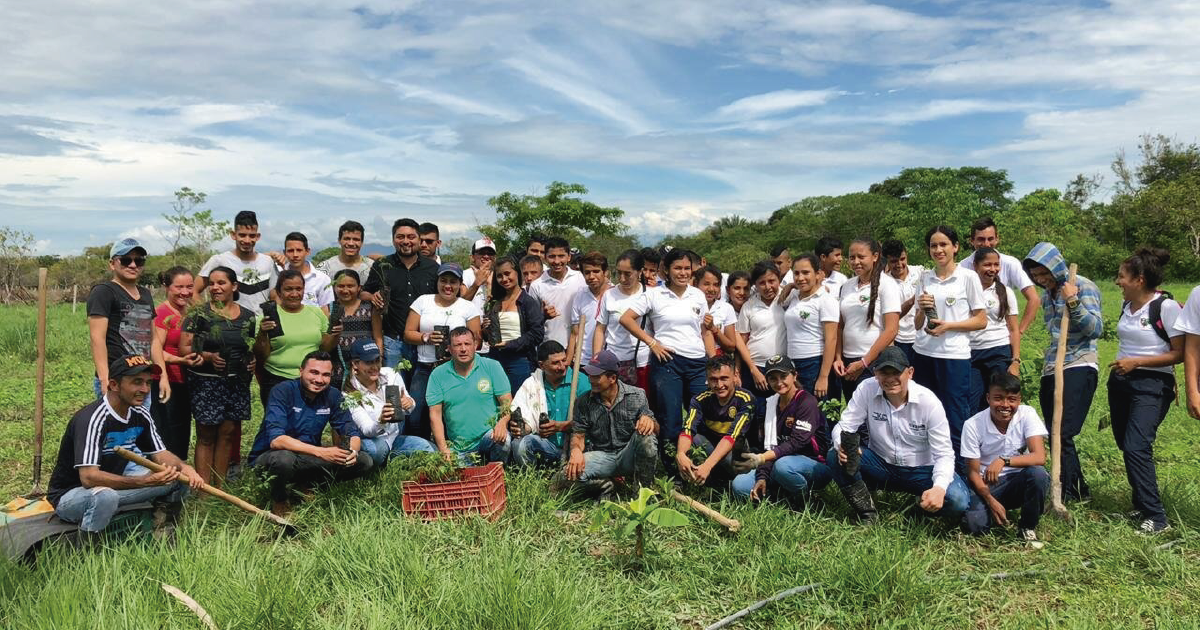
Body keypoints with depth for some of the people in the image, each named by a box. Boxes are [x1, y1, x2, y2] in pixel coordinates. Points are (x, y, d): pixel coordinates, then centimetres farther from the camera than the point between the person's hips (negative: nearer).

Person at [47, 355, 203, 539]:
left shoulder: (140, 415, -2)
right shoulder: (93, 419, -27)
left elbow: (161, 454, 4)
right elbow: (88, 477, -34)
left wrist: (183, 467, -20)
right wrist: (146, 481, -41)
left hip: (112, 483, 7)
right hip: (69, 495, -7)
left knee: (178, 475, -4)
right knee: (106, 496, -40)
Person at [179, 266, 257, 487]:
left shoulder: (248, 317, 8)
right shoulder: (199, 314, -2)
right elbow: (184, 347, -7)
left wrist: (254, 360, -1)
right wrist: (207, 356, -21)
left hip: (237, 383, 3)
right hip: (207, 383, -3)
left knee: (227, 434, 8)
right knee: (206, 436, 1)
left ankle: (220, 488, 18)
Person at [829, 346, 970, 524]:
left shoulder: (928, 401, -17)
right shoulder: (866, 390, -14)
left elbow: (944, 454, -16)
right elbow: (843, 427, -10)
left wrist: (939, 488, -37)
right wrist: (842, 445, -37)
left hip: (920, 470, -1)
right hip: (881, 465, 1)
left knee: (958, 500, -29)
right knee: (835, 456, -25)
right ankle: (866, 512, -8)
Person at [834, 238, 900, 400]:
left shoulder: (886, 284, -5)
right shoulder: (846, 286, 11)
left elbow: (891, 330, -11)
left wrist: (864, 362, -12)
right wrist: (838, 357, 2)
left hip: (874, 362, -5)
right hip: (847, 363, 5)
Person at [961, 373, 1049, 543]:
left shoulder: (1027, 414, -13)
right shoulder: (973, 425, -14)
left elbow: (1040, 457, -23)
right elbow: (973, 472, -9)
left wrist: (1004, 460, -36)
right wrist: (991, 501, -21)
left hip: (1018, 481, 1)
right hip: (986, 485, -1)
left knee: (1038, 473, -33)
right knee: (973, 522, -28)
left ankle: (1028, 527, -7)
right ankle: (1000, 510, 10)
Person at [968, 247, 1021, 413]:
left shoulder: (1005, 292, 4)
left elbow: (1014, 330, 4)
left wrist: (1016, 362, -5)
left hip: (1000, 352, 0)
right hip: (972, 354, 1)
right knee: (972, 407, -1)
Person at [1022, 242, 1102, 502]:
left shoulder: (1083, 287, -6)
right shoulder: (1047, 294, 16)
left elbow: (1095, 329, -14)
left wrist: (1073, 302, -21)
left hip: (1078, 368, -8)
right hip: (1051, 370, 8)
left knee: (1062, 433, -15)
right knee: (1055, 435, 9)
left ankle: (1068, 492, -6)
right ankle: (1079, 490, 22)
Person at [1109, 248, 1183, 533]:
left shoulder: (1167, 307, -13)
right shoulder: (1127, 305, 9)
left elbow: (1180, 353, -14)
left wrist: (1136, 362, -18)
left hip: (1152, 385, -8)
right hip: (1120, 382, 8)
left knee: (1136, 448, -16)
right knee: (1126, 446, 10)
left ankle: (1155, 518, -9)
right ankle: (1142, 505, 22)